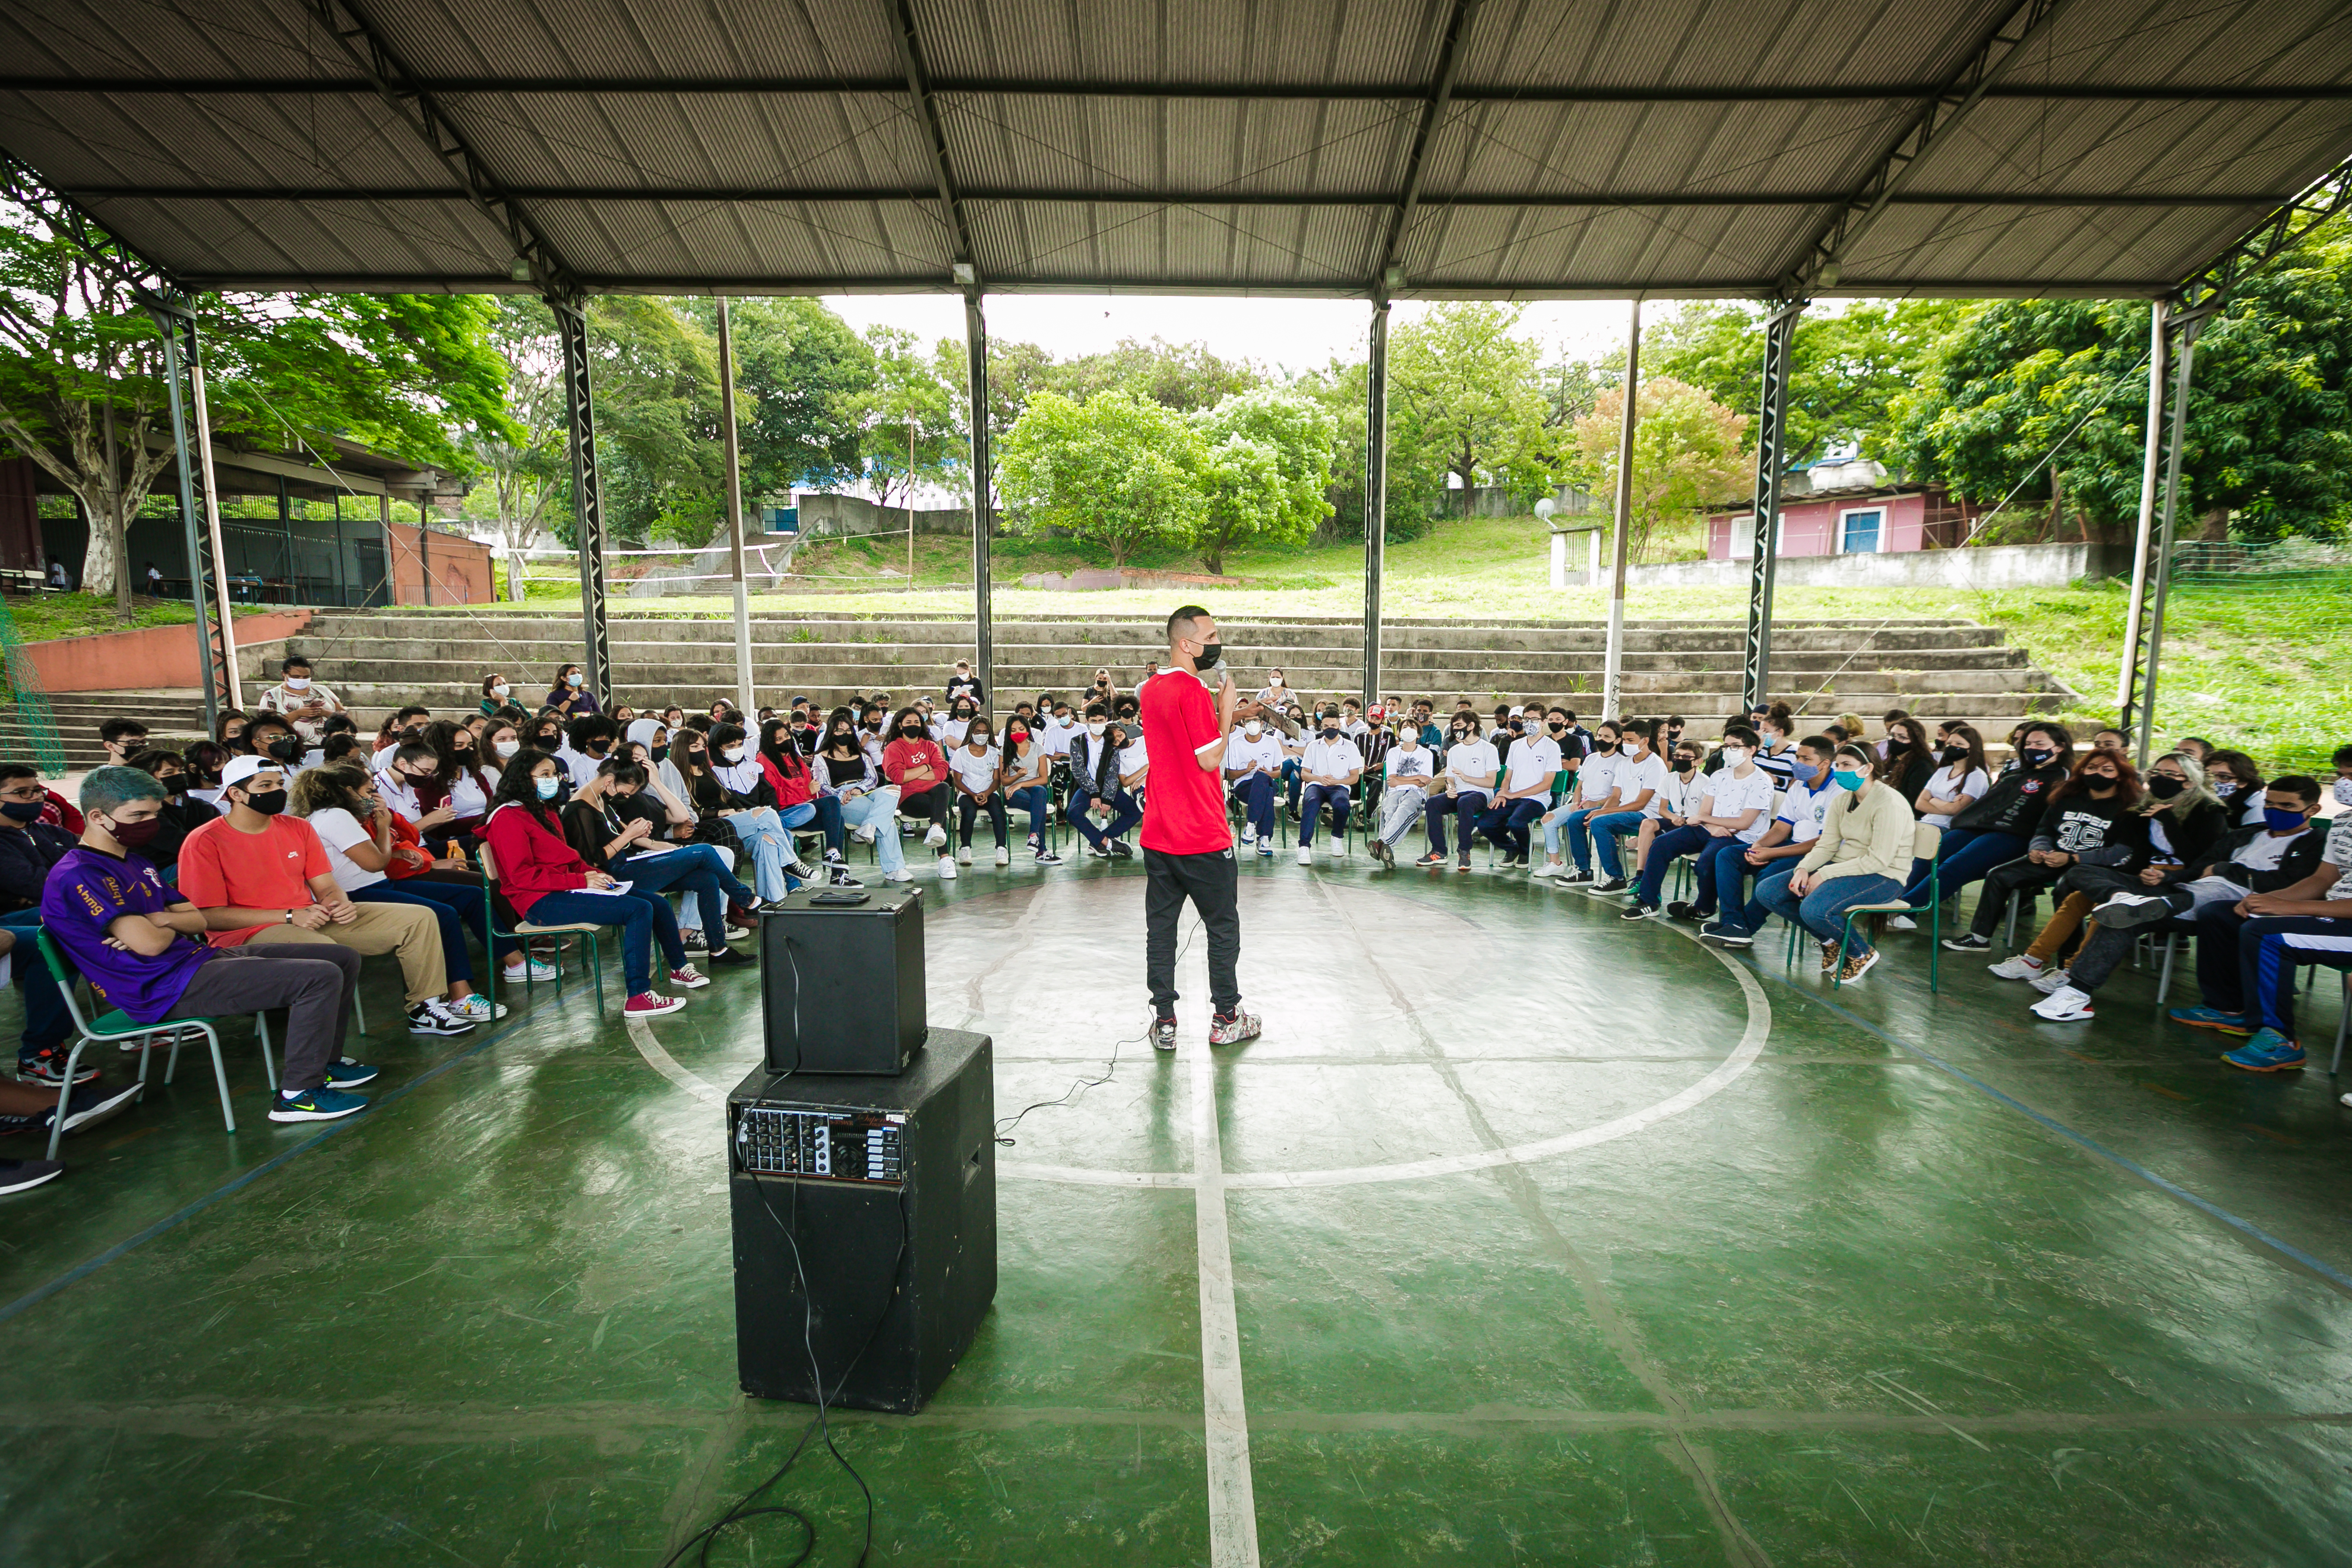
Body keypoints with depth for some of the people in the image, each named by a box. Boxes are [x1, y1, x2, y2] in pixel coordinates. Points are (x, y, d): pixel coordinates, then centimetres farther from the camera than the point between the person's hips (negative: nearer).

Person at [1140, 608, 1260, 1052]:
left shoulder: (1151, 689, 10)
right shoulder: (1193, 690, -16)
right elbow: (1210, 759, -16)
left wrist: (1226, 718, 14)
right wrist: (1226, 709, -6)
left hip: (1158, 834, 7)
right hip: (1203, 837, -7)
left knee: (1160, 926, 10)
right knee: (1223, 927, 9)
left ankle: (1164, 1022, 17)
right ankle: (1225, 1019, 20)